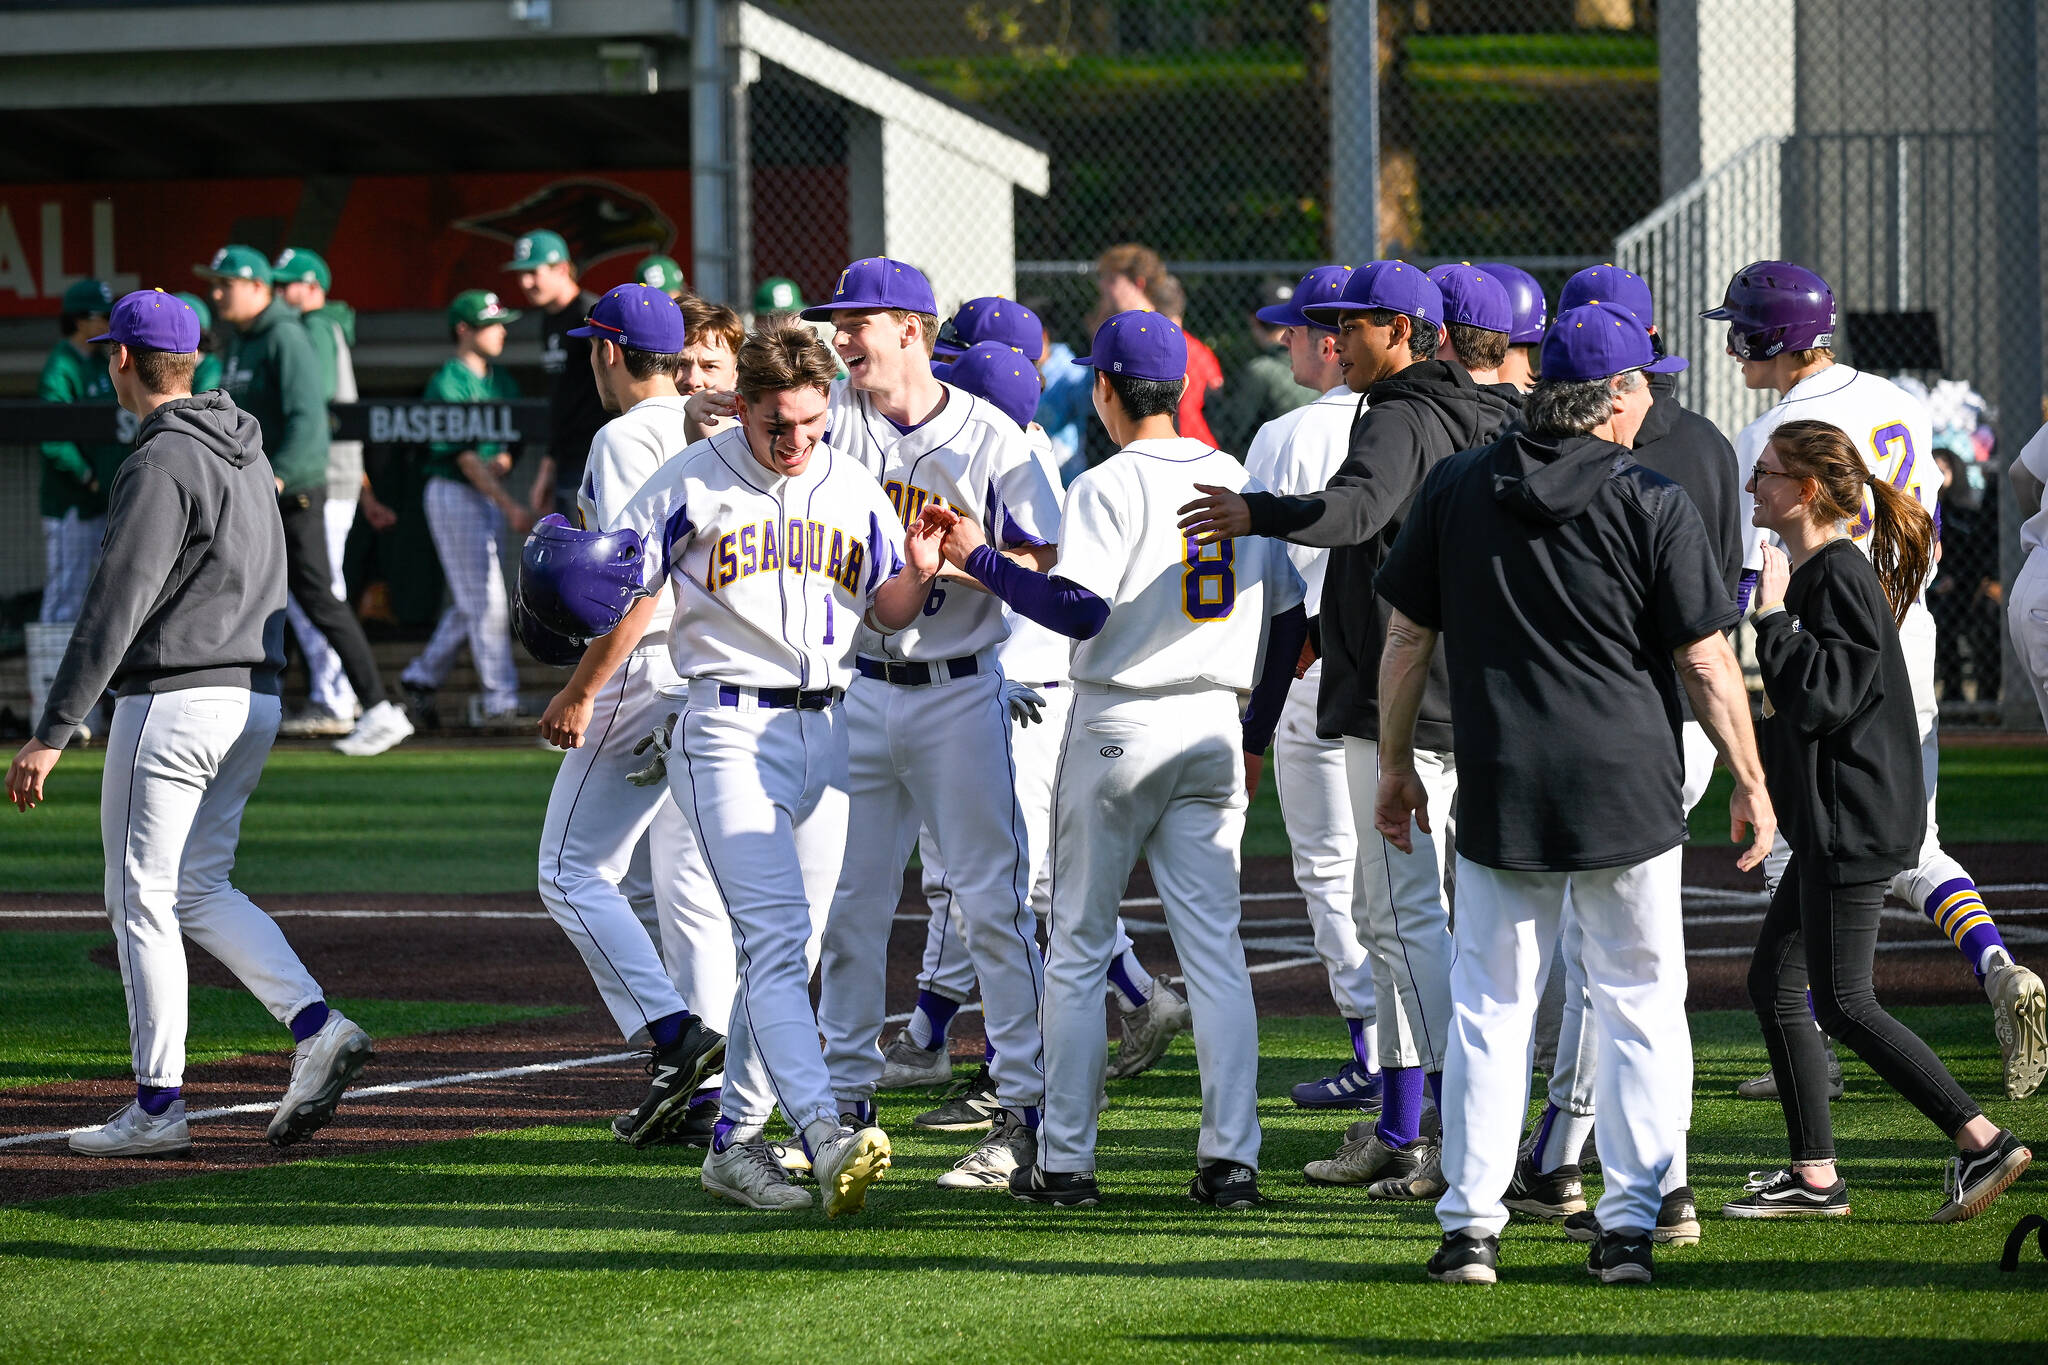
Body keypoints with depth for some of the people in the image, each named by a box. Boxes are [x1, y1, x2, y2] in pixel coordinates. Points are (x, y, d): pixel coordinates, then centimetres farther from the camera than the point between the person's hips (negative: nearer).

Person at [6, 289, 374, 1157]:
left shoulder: (162, 463, -15)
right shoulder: (248, 454, 13)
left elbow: (115, 611, -20)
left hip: (175, 697, -9)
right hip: (256, 697, 9)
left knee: (142, 898, -1)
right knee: (197, 887, 16)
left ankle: (157, 1108, 1)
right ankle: (315, 1027, 0)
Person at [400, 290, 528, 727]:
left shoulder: (500, 381, 12)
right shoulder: (447, 384, -14)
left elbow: (512, 437, 15)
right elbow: (465, 456, -19)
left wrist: (503, 459, -11)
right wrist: (510, 506, -24)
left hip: (491, 494, 8)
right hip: (454, 494, -8)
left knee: (470, 601, 12)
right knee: (485, 599, -9)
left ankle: (423, 676, 26)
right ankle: (501, 699, -8)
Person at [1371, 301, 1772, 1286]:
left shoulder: (1454, 489, 3)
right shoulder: (1652, 505, -7)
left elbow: (1406, 639, 7)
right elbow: (1706, 663, -5)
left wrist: (1395, 764, 18)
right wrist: (1749, 786, 5)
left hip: (1499, 797, 2)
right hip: (1627, 795, -2)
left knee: (1490, 1004, 8)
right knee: (1639, 1003, 7)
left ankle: (1470, 1223, 3)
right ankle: (1630, 1224, 4)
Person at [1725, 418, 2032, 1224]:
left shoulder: (1842, 576, -16)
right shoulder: (1810, 573, 14)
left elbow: (1826, 698, -24)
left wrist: (1774, 618, -20)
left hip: (1855, 822, -10)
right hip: (1828, 823, 10)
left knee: (1842, 1001, -9)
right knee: (1774, 983, 11)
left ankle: (1982, 1142, -8)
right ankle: (1814, 1176, 15)